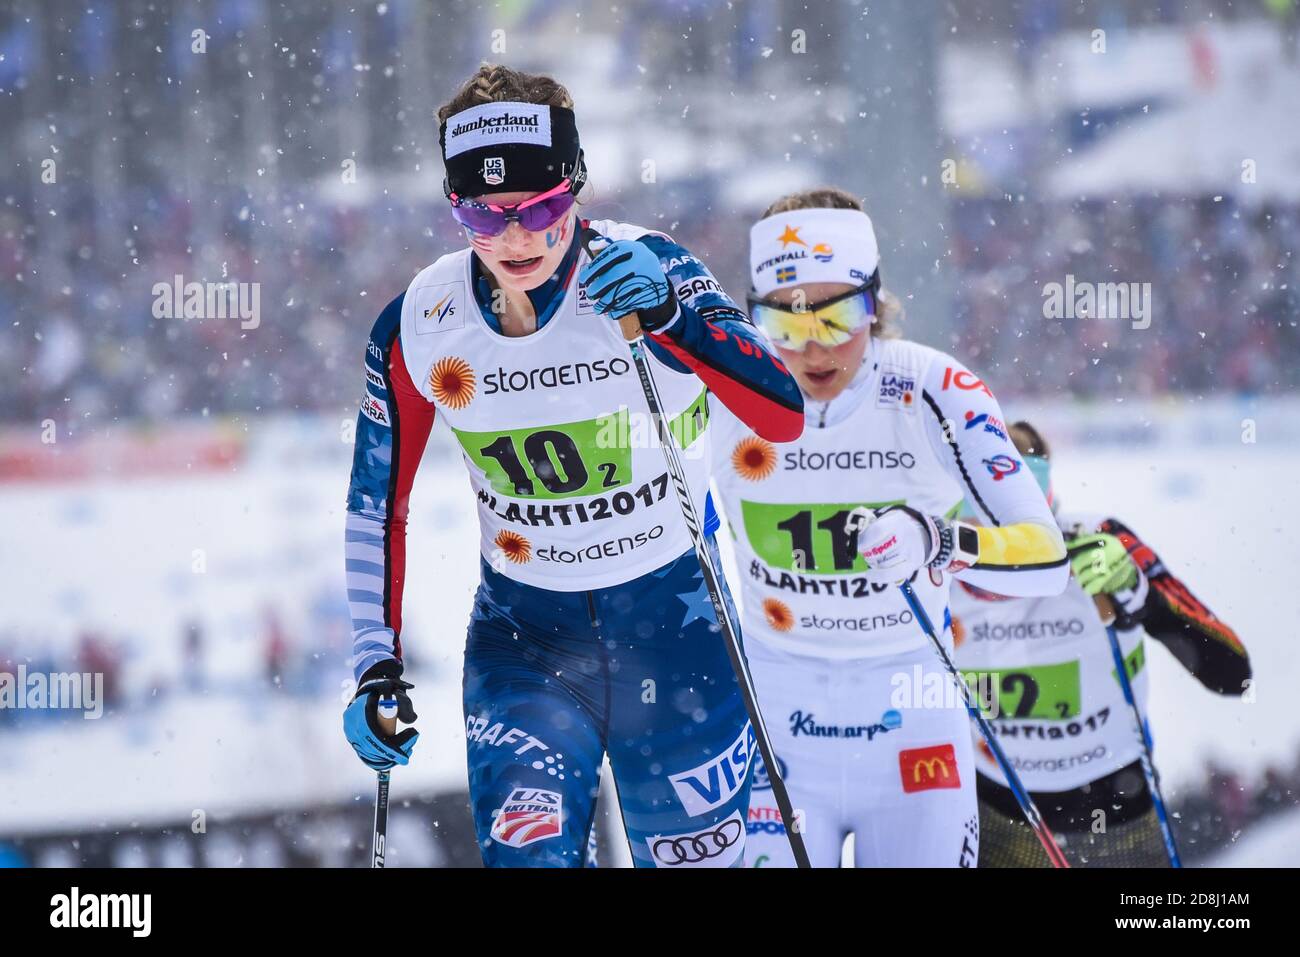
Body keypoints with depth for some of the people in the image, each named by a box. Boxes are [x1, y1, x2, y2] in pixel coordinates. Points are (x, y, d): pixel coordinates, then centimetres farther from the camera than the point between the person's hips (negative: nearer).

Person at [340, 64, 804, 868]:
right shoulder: (419, 326, -9)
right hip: (523, 631, 1)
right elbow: (378, 505, 4)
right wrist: (377, 668, -1)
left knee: (697, 853, 8)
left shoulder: (646, 271, -16)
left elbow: (786, 415, -27)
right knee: (526, 852, -18)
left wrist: (668, 315, -40)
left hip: (673, 621, -1)